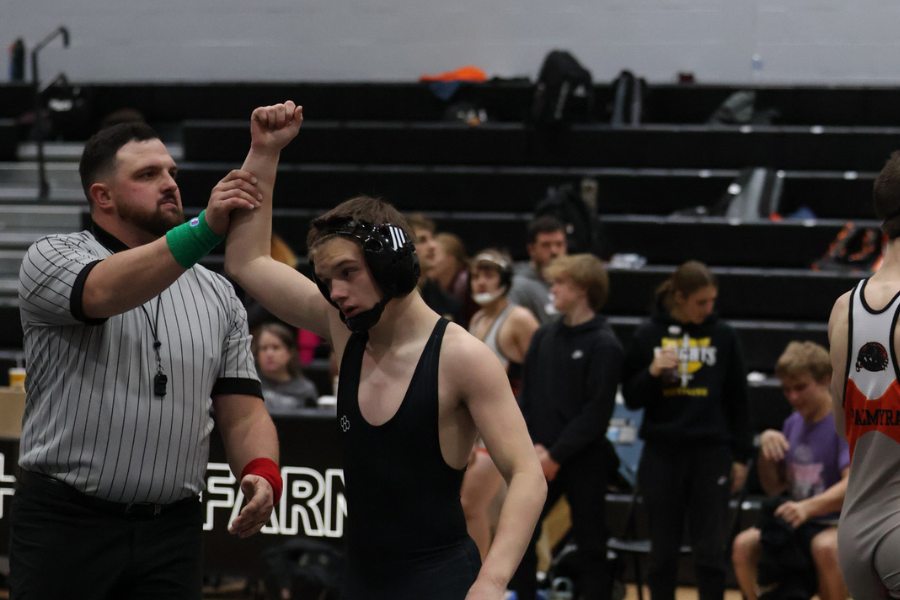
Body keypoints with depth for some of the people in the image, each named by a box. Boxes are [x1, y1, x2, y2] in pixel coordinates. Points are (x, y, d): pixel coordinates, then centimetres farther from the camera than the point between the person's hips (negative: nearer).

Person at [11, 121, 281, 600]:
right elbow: (105, 292, -22)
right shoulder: (51, 257, 1)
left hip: (173, 534, 4)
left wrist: (263, 475, -12)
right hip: (64, 524, -4)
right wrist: (205, 229, -34)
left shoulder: (217, 295, 14)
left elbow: (242, 413, 10)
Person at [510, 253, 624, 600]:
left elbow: (597, 412, -14)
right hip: (540, 460, 5)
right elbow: (527, 395, 10)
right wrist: (532, 445, -4)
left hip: (584, 461, -5)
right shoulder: (545, 336, 8)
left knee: (590, 543, 3)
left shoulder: (604, 345, -9)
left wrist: (556, 455, -15)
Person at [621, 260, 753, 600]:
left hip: (711, 453, 0)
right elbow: (631, 399, 4)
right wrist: (652, 372, -15)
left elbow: (738, 401, 8)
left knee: (710, 551, 0)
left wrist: (741, 456, 6)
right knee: (663, 550, 7)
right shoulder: (647, 336, 1)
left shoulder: (723, 336, 2)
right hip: (661, 454, 0)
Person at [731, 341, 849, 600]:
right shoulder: (793, 424, 10)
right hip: (799, 524, 6)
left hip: (842, 525, -6)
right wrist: (766, 447, -5)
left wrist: (808, 507, -42)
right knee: (743, 545, -19)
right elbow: (773, 487, 15)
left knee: (825, 547, -39)